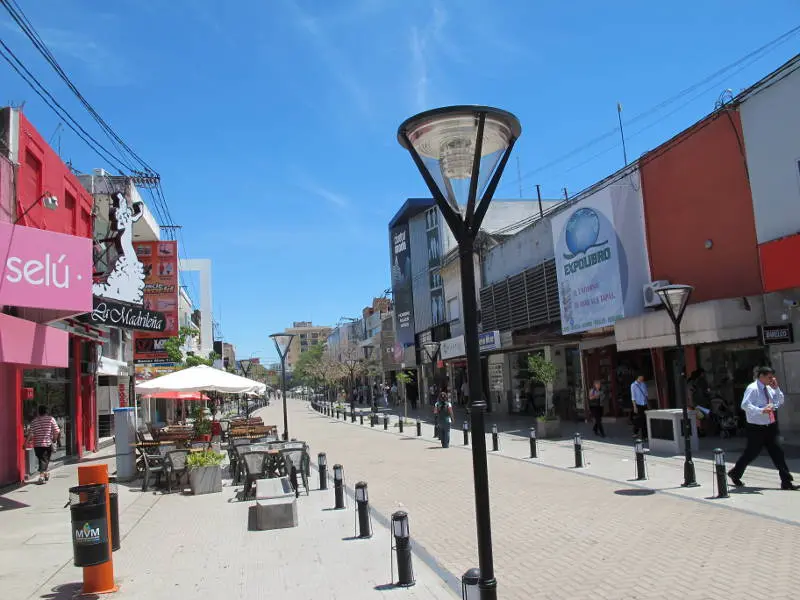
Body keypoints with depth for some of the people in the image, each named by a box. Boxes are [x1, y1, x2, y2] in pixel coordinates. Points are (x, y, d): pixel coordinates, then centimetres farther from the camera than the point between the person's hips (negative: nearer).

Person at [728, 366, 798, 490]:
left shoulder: (769, 388, 10)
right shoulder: (752, 388, -15)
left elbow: (780, 402, 12)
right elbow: (745, 405, -25)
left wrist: (776, 388, 0)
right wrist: (761, 410, -36)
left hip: (770, 426, 7)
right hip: (756, 428, -7)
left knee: (777, 452, 4)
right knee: (752, 453, 3)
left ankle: (786, 482, 7)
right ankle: (735, 473, 24)